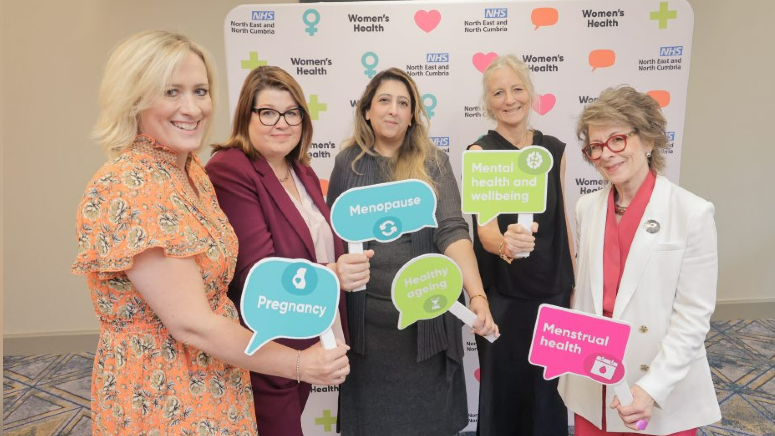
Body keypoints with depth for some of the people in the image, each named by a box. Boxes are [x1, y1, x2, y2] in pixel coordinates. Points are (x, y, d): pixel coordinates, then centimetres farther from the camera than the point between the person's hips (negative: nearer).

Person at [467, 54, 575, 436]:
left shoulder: (554, 149, 2)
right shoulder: (481, 152, -11)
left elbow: (562, 221, 8)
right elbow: (485, 227, -24)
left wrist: (575, 284, 9)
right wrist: (504, 243, -46)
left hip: (553, 292, 4)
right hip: (503, 296, -3)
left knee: (549, 389, 15)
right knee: (503, 388, 12)